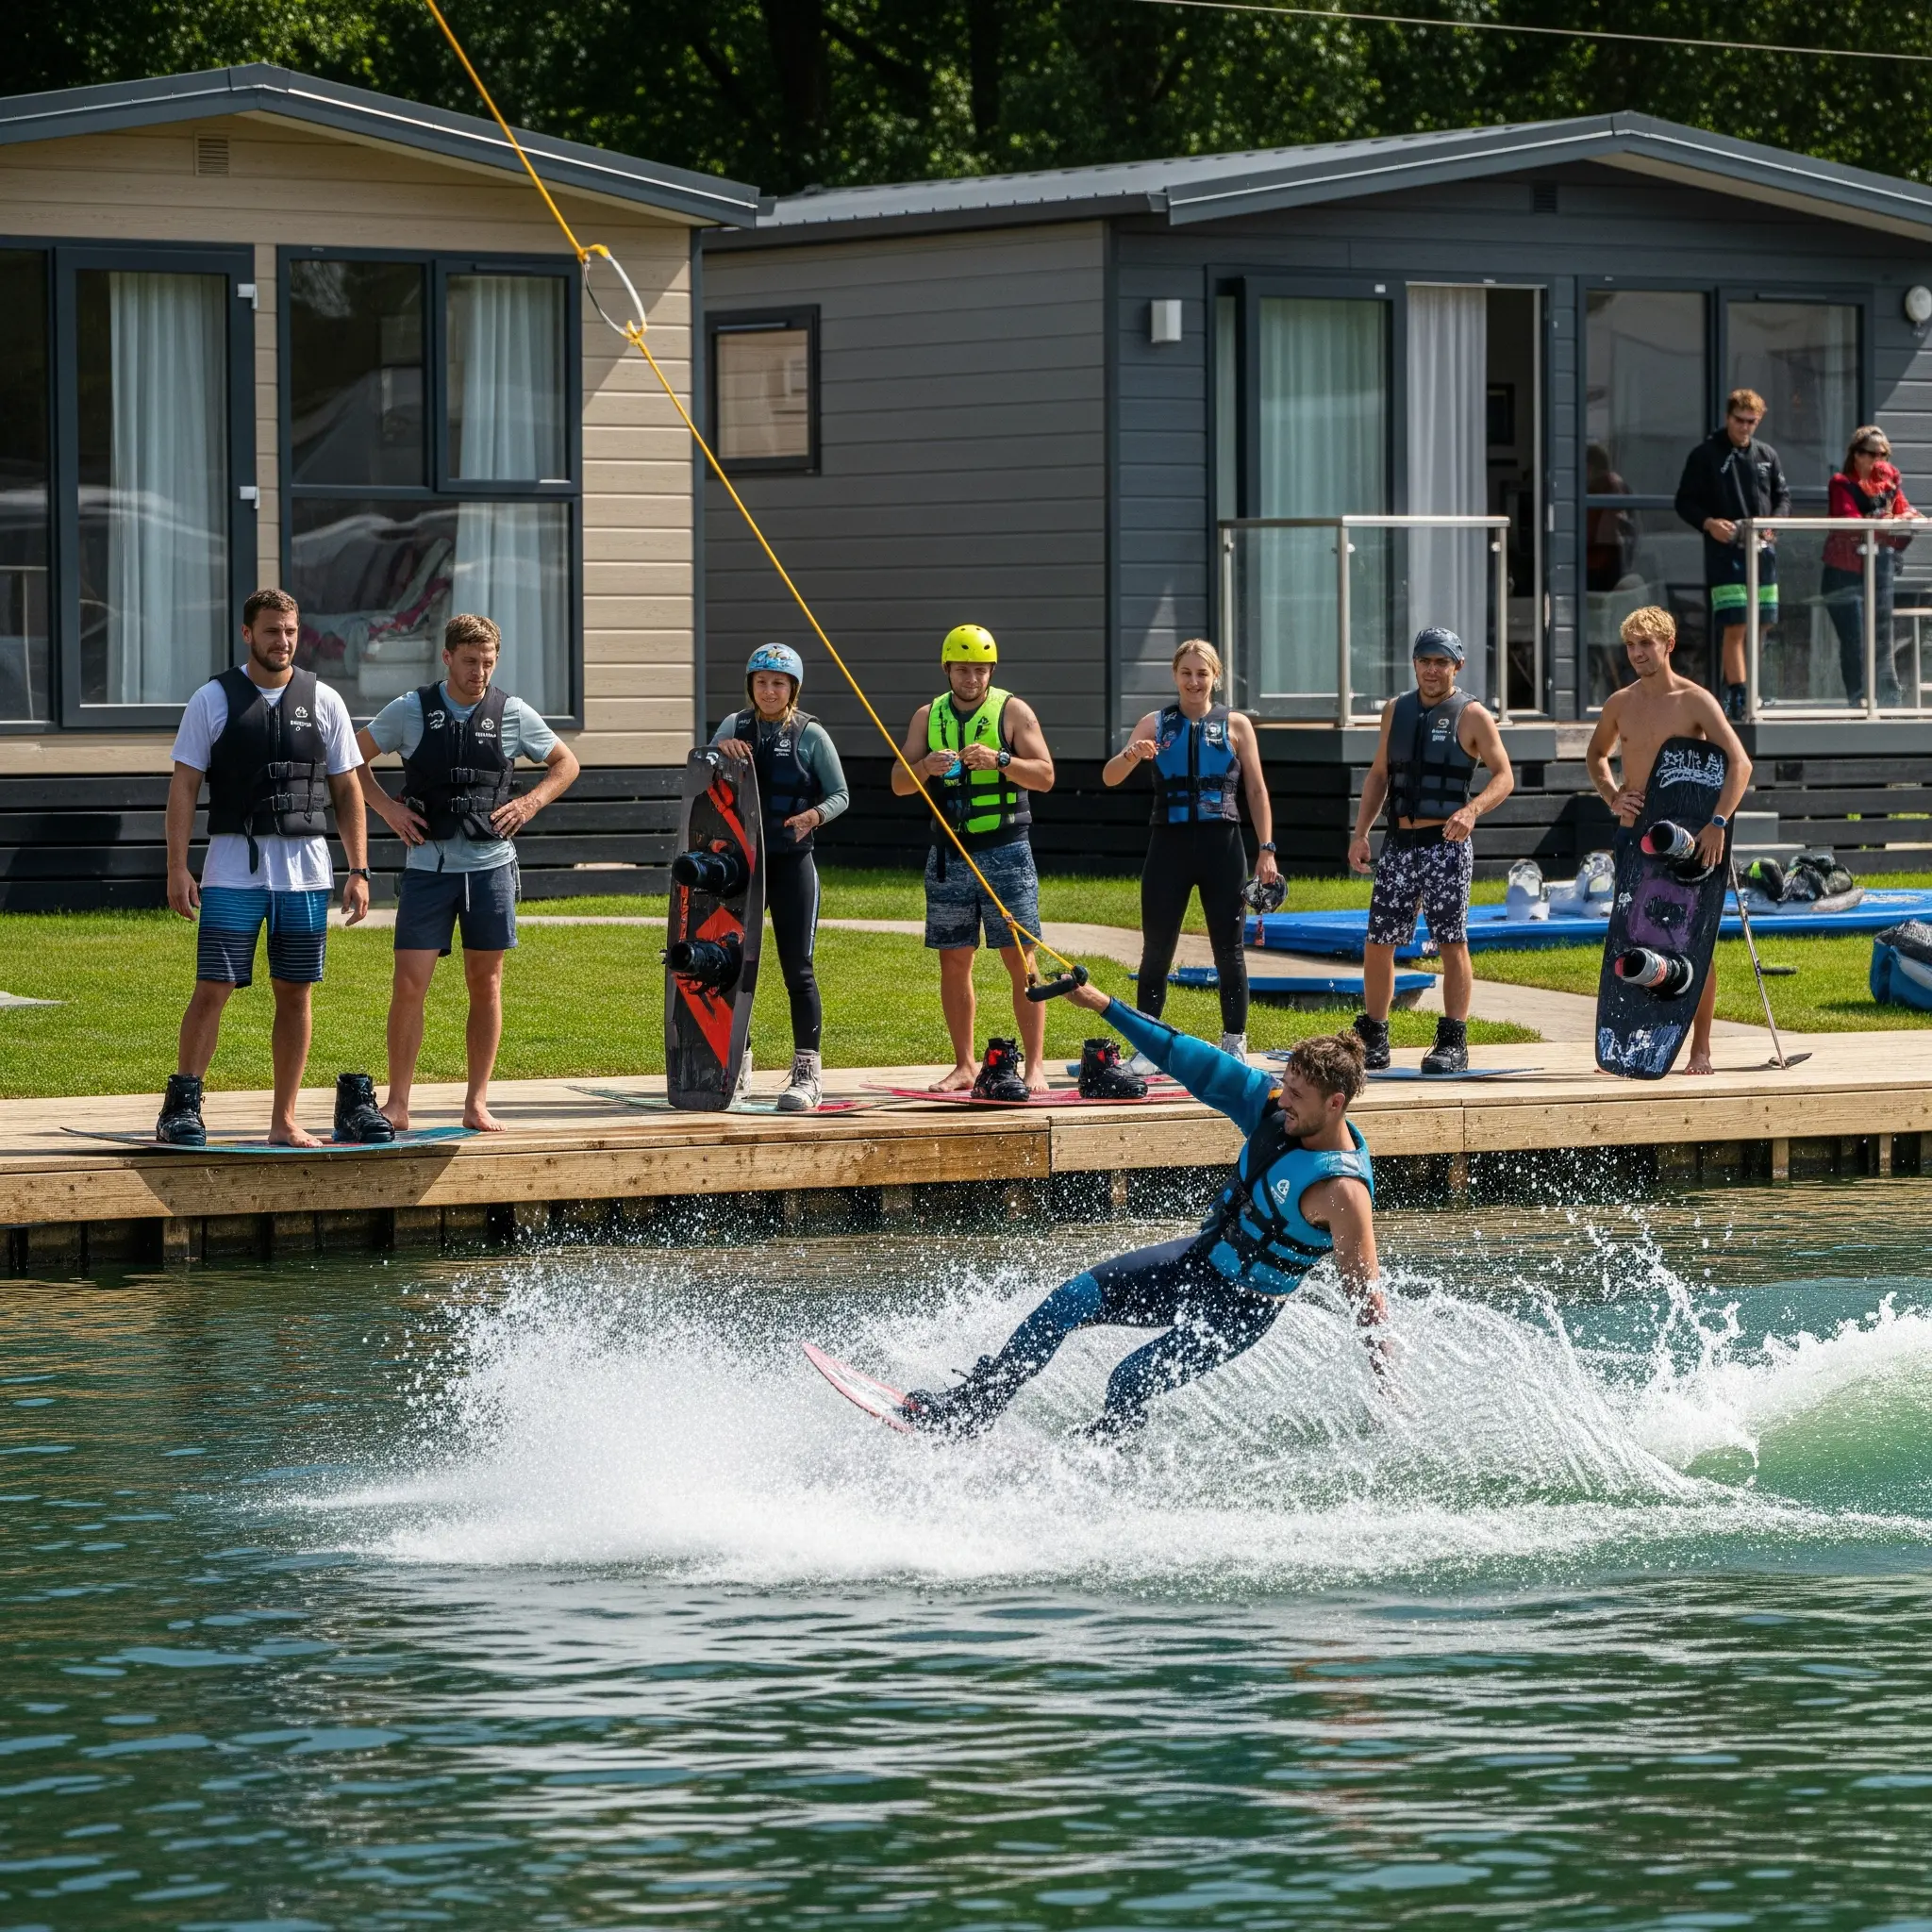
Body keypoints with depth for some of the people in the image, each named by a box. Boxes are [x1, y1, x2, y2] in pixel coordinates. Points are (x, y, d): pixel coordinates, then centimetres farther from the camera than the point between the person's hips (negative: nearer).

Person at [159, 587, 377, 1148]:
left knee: (295, 994, 5)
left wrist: (359, 871, 4)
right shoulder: (213, 699, 2)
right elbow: (184, 786, 0)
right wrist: (177, 867, -8)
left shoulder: (323, 701, 8)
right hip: (234, 867, -2)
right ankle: (181, 1109, 0)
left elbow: (347, 791, 10)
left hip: (306, 868, 2)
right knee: (213, 989, -7)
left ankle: (284, 1121, 11)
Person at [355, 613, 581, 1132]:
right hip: (428, 862, -1)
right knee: (409, 983, -6)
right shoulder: (409, 711, 1)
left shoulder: (513, 714, 3)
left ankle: (477, 1103, 12)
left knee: (486, 983, 5)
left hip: (491, 863, 1)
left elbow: (566, 763, 16)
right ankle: (396, 1104, 0)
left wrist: (530, 802, 0)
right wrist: (386, 807, -1)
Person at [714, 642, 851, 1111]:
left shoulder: (811, 735, -2)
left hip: (792, 862, -3)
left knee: (797, 968, -6)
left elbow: (840, 794, 0)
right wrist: (720, 751, -20)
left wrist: (816, 814, -21)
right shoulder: (736, 727, 7)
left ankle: (807, 1074, -4)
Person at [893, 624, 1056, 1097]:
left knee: (1021, 960, -6)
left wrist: (1000, 760, -23)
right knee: (953, 962, 5)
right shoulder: (928, 716, 10)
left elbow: (1045, 776, -6)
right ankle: (964, 1066, 13)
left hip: (1005, 852, -4)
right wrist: (925, 767, -15)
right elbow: (899, 783, 7)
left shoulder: (1012, 711, 1)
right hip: (948, 856, 4)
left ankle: (1034, 1064, -5)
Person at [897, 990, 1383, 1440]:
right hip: (1202, 1255, 7)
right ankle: (970, 1405, 10)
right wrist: (1105, 1006, -2)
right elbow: (1197, 1064, -3)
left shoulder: (1342, 1190, -29)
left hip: (1242, 1307, -7)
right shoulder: (1277, 1107, -10)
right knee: (1072, 1300, 0)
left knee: (1132, 1384, -18)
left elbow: (1365, 1294, -26)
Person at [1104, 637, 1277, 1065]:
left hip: (1222, 845, -1)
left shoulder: (1236, 725, 6)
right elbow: (1109, 778, 0)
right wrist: (1130, 756, -23)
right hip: (1170, 845, 1)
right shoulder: (1156, 724, 7)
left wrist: (1266, 849, 0)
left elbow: (1256, 790, 7)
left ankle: (1235, 1043, 11)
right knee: (1156, 949, 2)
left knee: (1229, 948, 4)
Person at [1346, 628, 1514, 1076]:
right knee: (1377, 942, 5)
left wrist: (1472, 810, -25)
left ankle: (1453, 1043, -3)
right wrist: (1360, 833, 9)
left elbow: (1504, 777, -7)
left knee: (1452, 942, -7)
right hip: (1398, 844, 5)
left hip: (1446, 845, -5)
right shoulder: (1396, 711, 13)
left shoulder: (1471, 716, -3)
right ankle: (1373, 1038, 16)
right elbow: (1379, 774, 19)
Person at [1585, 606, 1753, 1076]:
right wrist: (1612, 796, 6)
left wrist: (1717, 822, -30)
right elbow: (1596, 754, 26)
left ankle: (1701, 1047, 8)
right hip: (1632, 831, 4)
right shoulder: (1619, 705, 7)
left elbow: (1740, 763, -17)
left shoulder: (1694, 701, -9)